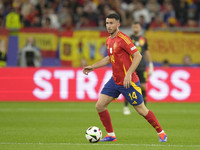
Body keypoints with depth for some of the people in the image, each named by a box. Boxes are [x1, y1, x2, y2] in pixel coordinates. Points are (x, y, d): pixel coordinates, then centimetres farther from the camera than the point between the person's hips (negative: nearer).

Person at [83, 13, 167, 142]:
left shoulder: (123, 39, -17)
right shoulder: (109, 40, 9)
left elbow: (138, 56, -22)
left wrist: (129, 74, -28)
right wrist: (93, 67, 23)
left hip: (128, 82, -8)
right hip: (115, 81, 8)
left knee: (141, 110, -1)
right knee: (100, 106, 0)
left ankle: (161, 133, 16)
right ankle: (111, 135, 12)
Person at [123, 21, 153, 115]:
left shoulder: (143, 40, 11)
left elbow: (147, 52, 17)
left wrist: (150, 66, 14)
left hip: (141, 67, 2)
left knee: (143, 86, -2)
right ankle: (126, 107, 2)